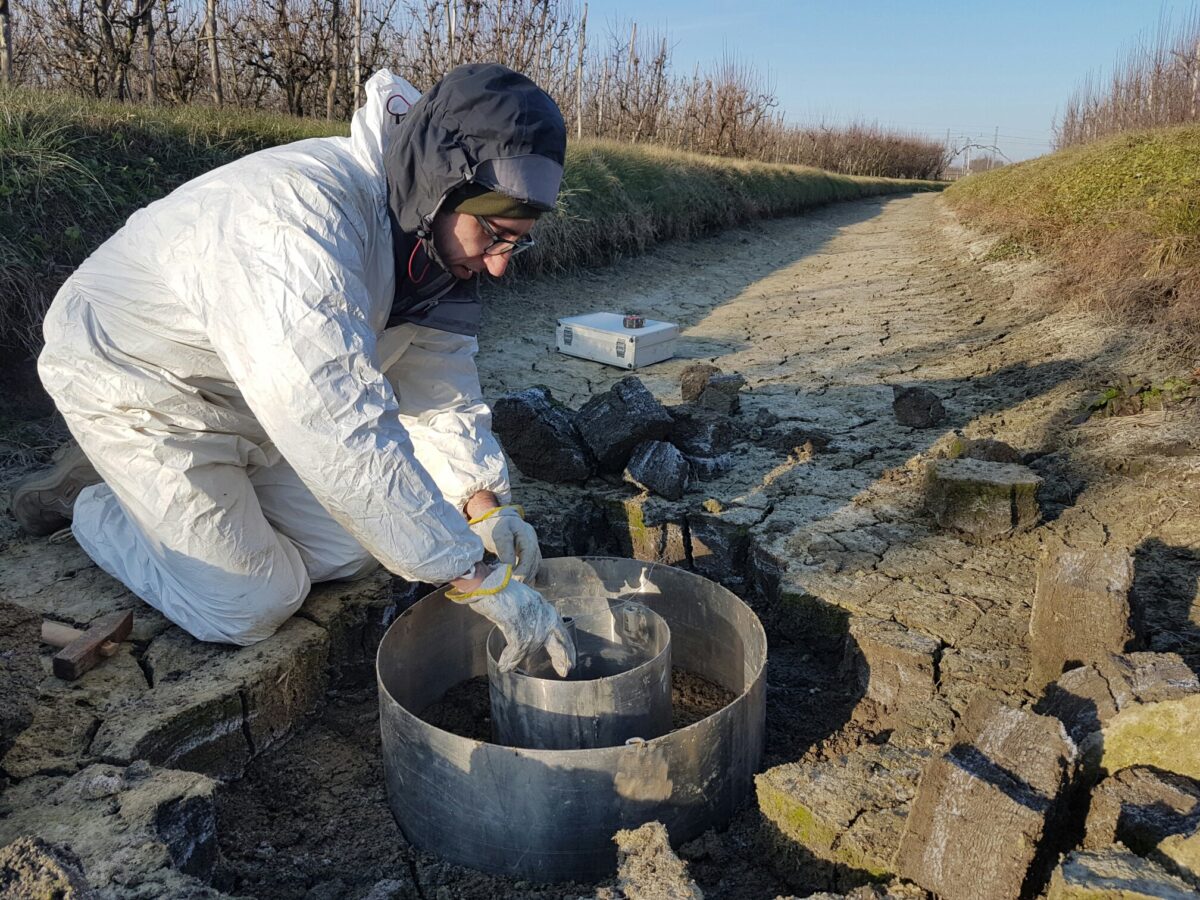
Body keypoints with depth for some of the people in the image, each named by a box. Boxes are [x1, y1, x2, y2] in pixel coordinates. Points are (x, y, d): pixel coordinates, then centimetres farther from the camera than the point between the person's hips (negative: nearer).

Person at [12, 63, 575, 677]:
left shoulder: (435, 234, -10)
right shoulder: (300, 223, -39)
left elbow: (439, 374, -4)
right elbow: (345, 438, -42)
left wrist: (482, 499, -17)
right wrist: (479, 578, -38)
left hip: (255, 393, 8)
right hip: (134, 381, -7)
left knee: (349, 555, 3)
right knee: (248, 610, -8)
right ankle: (94, 505, 16)